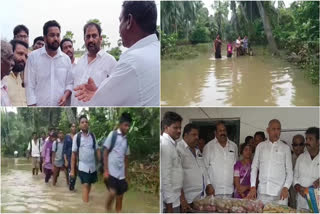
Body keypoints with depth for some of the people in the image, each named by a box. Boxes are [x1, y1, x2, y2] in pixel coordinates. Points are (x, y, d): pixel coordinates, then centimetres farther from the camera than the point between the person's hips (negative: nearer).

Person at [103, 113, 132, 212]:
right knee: (112, 193, -19)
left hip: (121, 173, 6)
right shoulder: (112, 134, -5)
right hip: (111, 171, -6)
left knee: (120, 197, 8)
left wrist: (126, 175, 13)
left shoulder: (126, 139, 11)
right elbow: (105, 153, -6)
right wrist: (106, 170, -12)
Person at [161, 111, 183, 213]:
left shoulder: (171, 144, 14)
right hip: (169, 201, -9)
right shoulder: (165, 145, -15)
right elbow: (165, 176, -19)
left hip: (174, 199, 9)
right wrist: (169, 204, -18)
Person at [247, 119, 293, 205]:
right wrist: (253, 187, 2)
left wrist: (286, 188, -9)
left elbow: (289, 171, 6)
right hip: (262, 192, 1)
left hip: (280, 192, -1)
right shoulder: (260, 146, 10)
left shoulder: (285, 148, 6)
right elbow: (254, 167, 11)